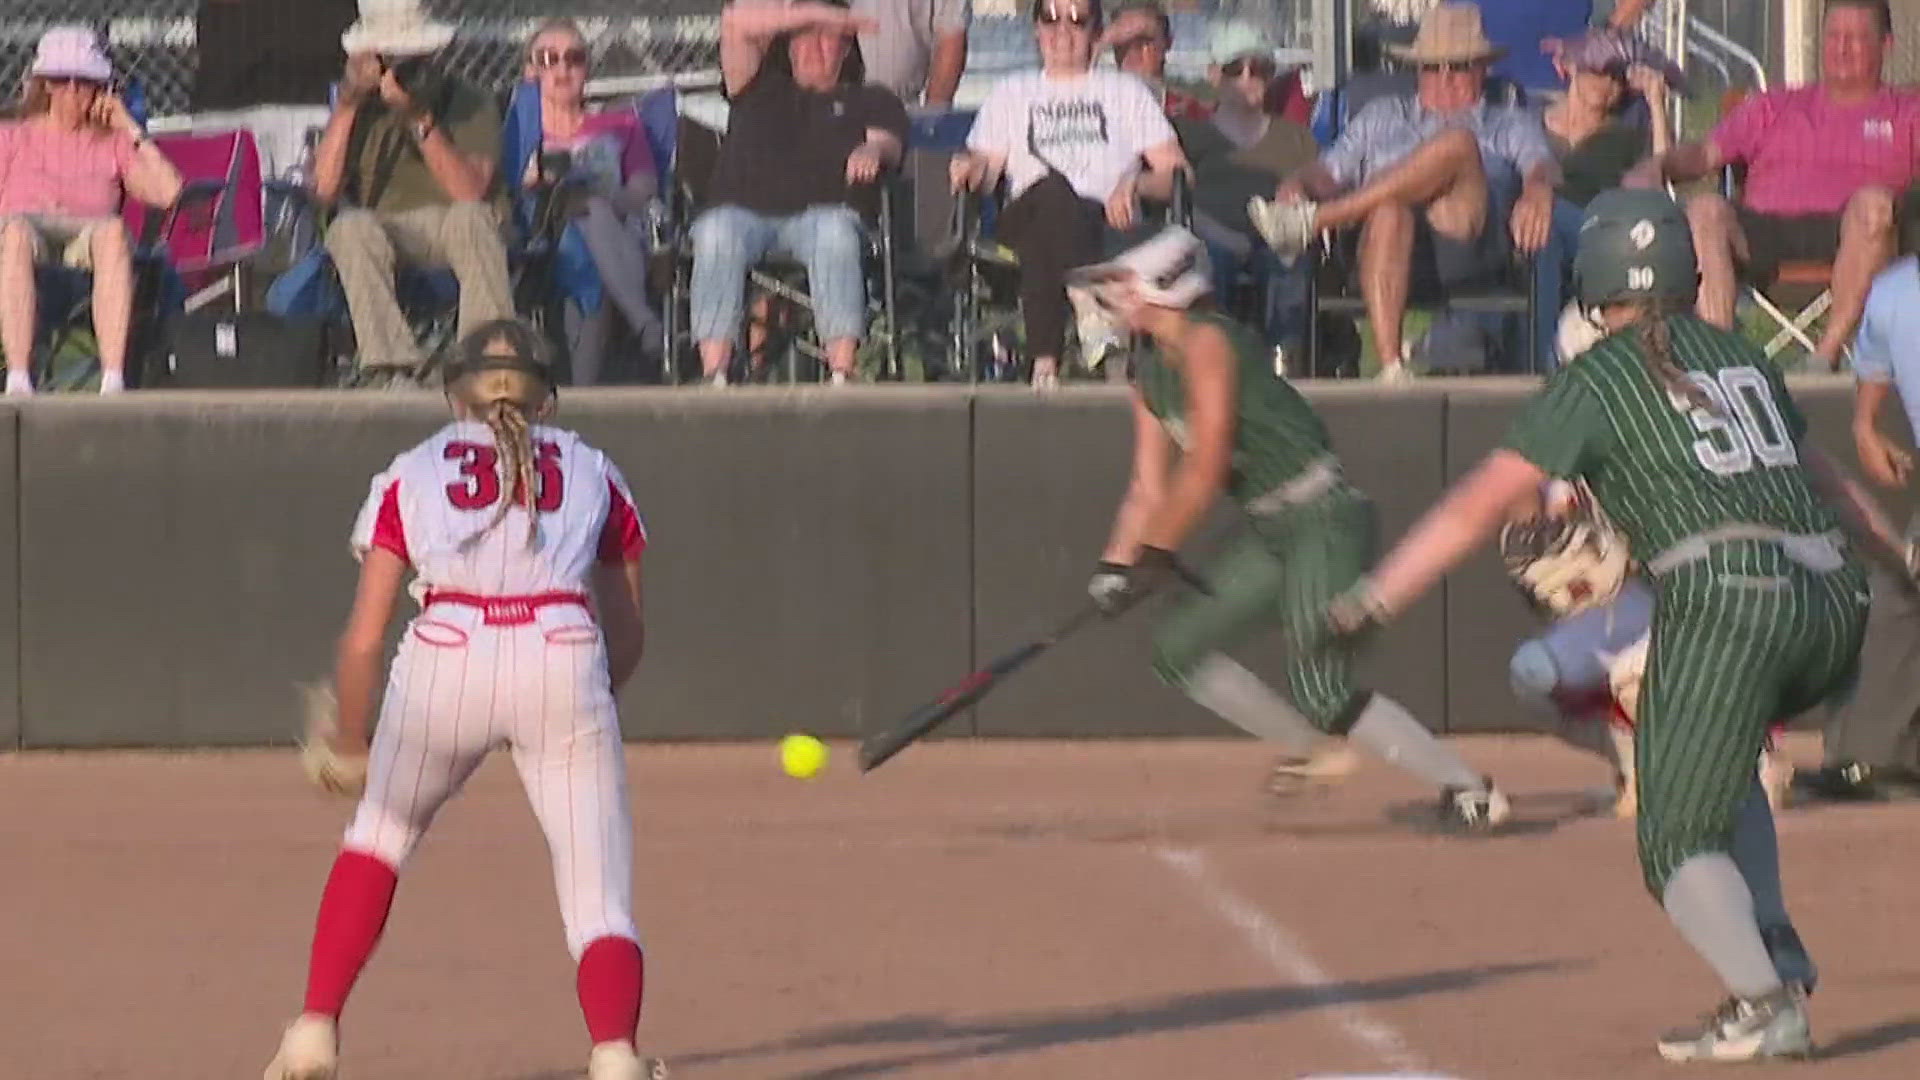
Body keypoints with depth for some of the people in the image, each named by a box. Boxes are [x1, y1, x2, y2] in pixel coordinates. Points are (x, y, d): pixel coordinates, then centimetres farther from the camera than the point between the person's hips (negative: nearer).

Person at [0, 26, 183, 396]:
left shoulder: (112, 144, 25)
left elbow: (169, 192, 8)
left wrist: (132, 131, 11)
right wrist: (41, 213, -10)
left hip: (88, 240, 1)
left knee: (113, 230, -38)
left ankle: (113, 377, -50)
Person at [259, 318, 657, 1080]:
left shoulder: (412, 474, 23)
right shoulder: (593, 472, 27)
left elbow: (363, 641, 17)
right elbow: (628, 638, 28)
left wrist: (348, 750, 32)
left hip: (446, 654, 0)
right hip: (565, 658, 0)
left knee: (381, 830, 27)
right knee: (599, 899, 0)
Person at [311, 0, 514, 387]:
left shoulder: (468, 104, 3)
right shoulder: (361, 109, 12)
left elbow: (470, 193, -12)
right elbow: (324, 190, -2)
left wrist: (421, 121, -19)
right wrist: (347, 104, -5)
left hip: (449, 228, -2)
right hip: (384, 233, 2)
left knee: (469, 218, -37)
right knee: (350, 227, -33)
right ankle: (390, 366, -42)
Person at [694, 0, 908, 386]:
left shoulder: (872, 101, 27)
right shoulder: (762, 87, 30)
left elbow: (888, 142, 5)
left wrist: (872, 151, -21)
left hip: (821, 212, -1)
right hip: (745, 211, 1)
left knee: (836, 232, -39)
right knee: (716, 233, -36)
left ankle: (842, 373, -49)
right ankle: (714, 378, -45)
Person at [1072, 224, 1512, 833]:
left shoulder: (1207, 344, -15)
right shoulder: (1151, 373, 14)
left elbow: (1203, 472, -20)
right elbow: (1149, 489, 14)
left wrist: (1155, 558, -17)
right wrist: (1115, 566, 0)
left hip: (1323, 517, -10)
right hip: (1272, 533, 10)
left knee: (1320, 688, -18)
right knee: (1179, 650, 12)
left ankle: (1469, 789, -12)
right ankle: (1315, 750, 20)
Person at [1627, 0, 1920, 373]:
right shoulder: (1772, 108, 31)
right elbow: (1706, 153, 20)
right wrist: (1656, 167, -1)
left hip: (1845, 236, -2)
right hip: (1763, 236, 2)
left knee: (1874, 200, -36)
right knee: (1705, 209, -28)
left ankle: (1829, 352, -39)